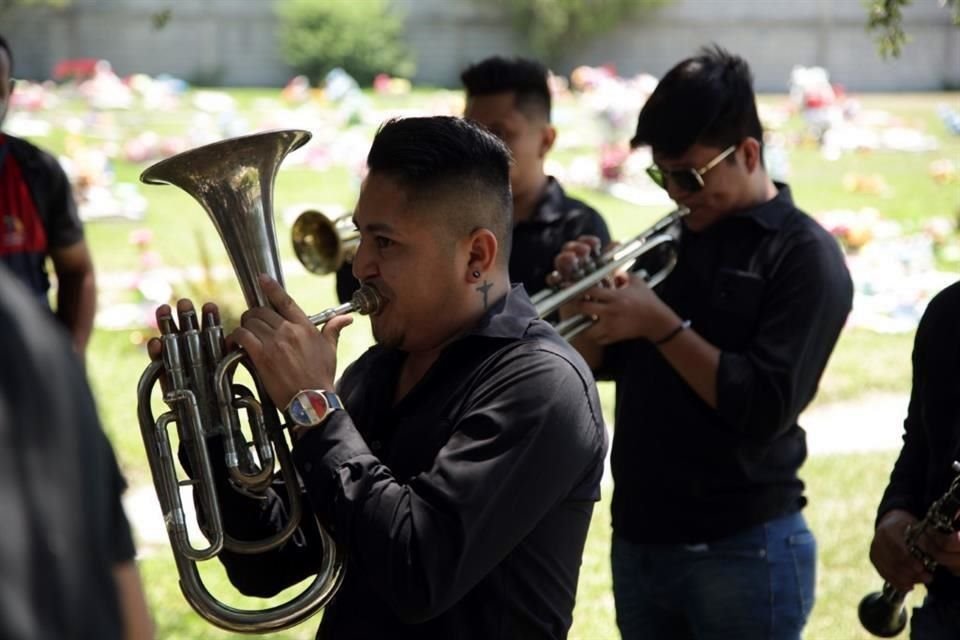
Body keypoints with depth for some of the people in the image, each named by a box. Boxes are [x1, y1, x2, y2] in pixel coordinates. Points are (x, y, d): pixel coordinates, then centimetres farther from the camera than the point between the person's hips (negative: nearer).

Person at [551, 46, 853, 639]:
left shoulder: (805, 256, -9)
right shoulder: (672, 240, 12)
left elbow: (766, 409, -19)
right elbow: (601, 364, 14)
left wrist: (661, 324, -20)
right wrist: (583, 297, -4)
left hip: (743, 550, -7)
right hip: (638, 540, 7)